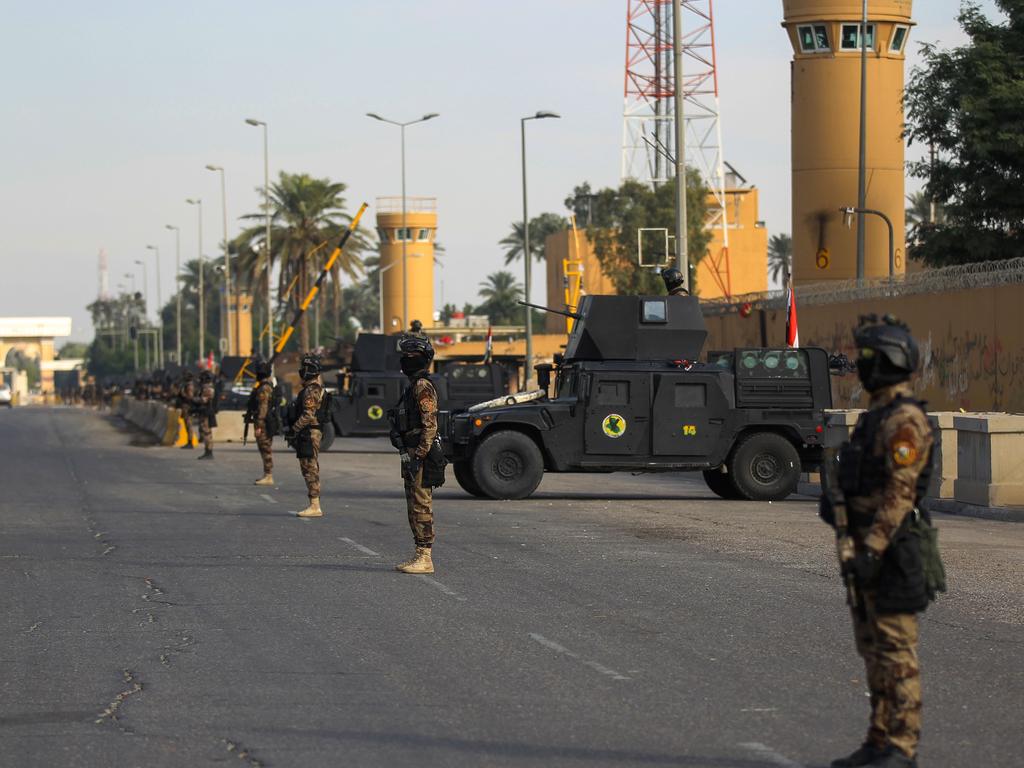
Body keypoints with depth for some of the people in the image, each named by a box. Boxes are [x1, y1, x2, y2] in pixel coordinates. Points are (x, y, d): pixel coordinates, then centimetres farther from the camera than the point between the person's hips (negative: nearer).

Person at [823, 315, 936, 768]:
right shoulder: (876, 417, 17)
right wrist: (835, 498, 7)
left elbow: (899, 492, -21)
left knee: (895, 647, -7)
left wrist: (871, 551, -25)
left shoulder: (904, 420, -15)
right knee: (873, 647, 12)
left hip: (890, 551, -10)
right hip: (868, 548, 10)